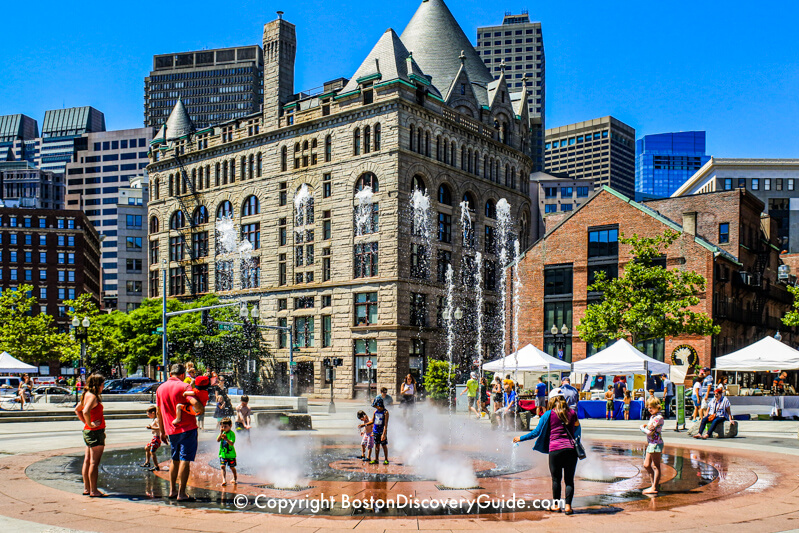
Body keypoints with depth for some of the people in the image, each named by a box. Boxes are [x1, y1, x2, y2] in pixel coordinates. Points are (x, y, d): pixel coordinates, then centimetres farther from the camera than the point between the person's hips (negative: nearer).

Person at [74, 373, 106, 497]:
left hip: (88, 431, 10)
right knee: (94, 462, -5)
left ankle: (86, 488, 20)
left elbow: (77, 410, 27)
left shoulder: (87, 395, 13)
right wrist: (90, 424, -20)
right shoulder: (92, 397, -17)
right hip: (96, 431, -10)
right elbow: (86, 411, -32)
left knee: (87, 461, 13)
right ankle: (93, 491, -1)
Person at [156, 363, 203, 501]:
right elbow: (195, 402, -26)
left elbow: (159, 412, 16)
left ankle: (172, 490, 22)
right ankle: (181, 494, -5)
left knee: (175, 460, 18)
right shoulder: (183, 386, -10)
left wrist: (161, 431, 22)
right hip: (187, 428, -6)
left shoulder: (160, 388, 10)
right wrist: (201, 410, -4)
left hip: (171, 431, 6)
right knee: (185, 460, -4)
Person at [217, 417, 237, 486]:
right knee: (222, 466, -11)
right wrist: (221, 433, -15)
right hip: (222, 454, 3)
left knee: (232, 467, 12)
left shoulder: (232, 433, -12)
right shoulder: (222, 433, 5)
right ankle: (224, 480, -14)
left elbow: (232, 443, -22)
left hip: (231, 454, -3)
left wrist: (226, 439, -38)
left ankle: (235, 478, 34)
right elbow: (218, 440, -6)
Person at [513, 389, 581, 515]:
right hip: (571, 449, 2)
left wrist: (520, 438, 13)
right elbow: (577, 427, 24)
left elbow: (536, 432, 1)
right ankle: (568, 505, 3)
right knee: (569, 479, 8)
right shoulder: (572, 412, 7)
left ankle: (556, 505, 17)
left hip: (555, 449, -2)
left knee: (556, 479, 10)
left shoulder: (549, 414, 0)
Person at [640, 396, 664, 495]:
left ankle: (654, 488, 1)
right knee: (646, 465, 12)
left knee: (655, 466, -3)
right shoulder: (652, 416, 15)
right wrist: (645, 427, -4)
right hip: (651, 444, 10)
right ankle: (654, 485, 21)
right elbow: (648, 428, 18)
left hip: (656, 443, -10)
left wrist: (642, 427, -2)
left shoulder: (658, 418, -16)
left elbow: (649, 432, -19)